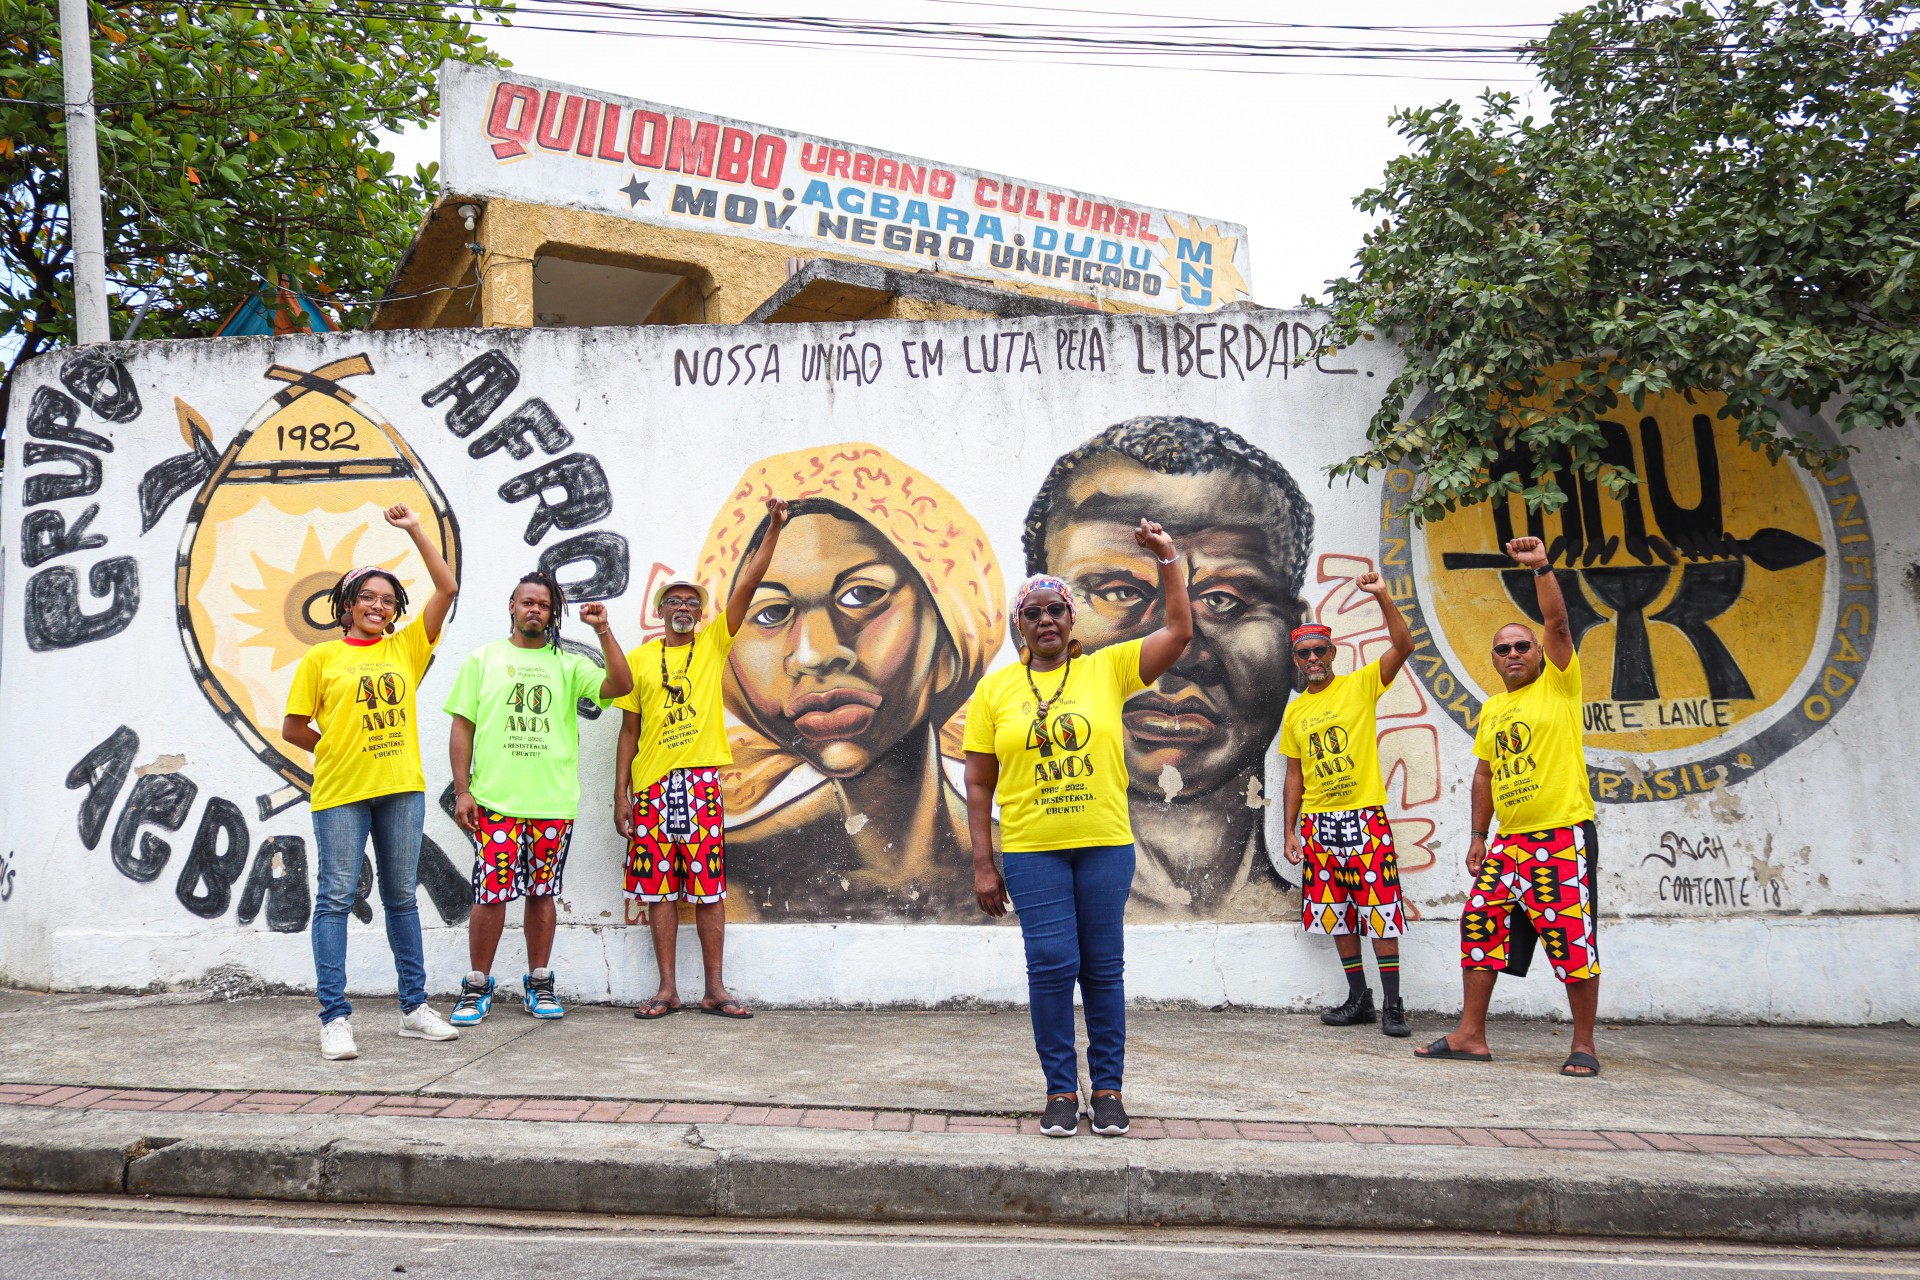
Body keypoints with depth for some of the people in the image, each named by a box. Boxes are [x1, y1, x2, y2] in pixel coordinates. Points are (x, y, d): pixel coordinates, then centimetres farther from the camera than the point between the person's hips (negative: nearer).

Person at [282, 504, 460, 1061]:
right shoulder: (321, 658, 3)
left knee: (402, 898, 10)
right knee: (335, 899, -2)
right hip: (340, 792, -3)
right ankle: (335, 1018, 2)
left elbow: (447, 588, 4)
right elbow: (293, 728, 7)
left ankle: (414, 1009, 18)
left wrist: (414, 529, 3)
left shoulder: (406, 648, 10)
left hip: (401, 789, 3)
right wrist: (340, 750, 3)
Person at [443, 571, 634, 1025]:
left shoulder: (569, 664, 12)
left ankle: (539, 984, 19)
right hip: (494, 799, -1)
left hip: (554, 801, 1)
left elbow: (621, 686, -4)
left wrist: (603, 631, -10)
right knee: (491, 894, -3)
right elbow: (462, 727, 7)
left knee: (542, 893, 8)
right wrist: (462, 790, -1)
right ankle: (477, 986, 11)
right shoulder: (483, 659, 10)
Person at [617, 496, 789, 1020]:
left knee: (709, 888, 0)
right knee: (659, 888, 3)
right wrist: (621, 791, 5)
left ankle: (715, 989, 6)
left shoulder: (714, 643, 9)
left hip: (701, 780, -1)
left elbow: (748, 585, 0)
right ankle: (667, 989, 11)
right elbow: (629, 730, 11)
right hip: (652, 784, 1)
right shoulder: (639, 659, 10)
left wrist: (774, 527, -8)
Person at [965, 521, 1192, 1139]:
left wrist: (1168, 558, -8)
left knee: (1104, 967, 7)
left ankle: (1108, 1088, 19)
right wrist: (983, 863, 0)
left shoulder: (1108, 669, 4)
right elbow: (978, 783, 4)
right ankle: (1061, 1090, 13)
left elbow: (1180, 630, -2)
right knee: (1051, 966, -2)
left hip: (1105, 844, 1)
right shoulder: (995, 689, 3)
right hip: (1031, 851, 0)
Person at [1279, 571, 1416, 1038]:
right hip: (1318, 823, 5)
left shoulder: (1361, 685, 0)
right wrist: (1290, 829, 9)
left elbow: (1404, 646, -14)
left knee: (1379, 911, -6)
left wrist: (1382, 597, -23)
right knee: (1337, 914, 8)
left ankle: (1393, 1003, 1)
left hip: (1365, 816, -5)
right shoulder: (1295, 711, 12)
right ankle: (1359, 999, 18)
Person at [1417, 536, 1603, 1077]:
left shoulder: (1558, 683, 2)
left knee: (1572, 940, -5)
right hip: (1508, 841, 6)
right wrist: (1478, 838, 16)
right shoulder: (1492, 709, 16)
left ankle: (1583, 1046, 8)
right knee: (1479, 926, 4)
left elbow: (1557, 623, -14)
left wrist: (1541, 566, -22)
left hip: (1563, 835, -6)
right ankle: (1471, 1035, 13)